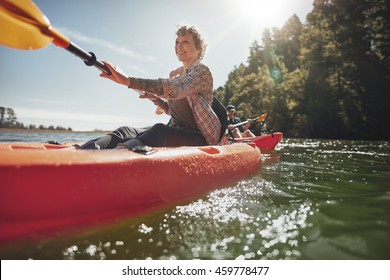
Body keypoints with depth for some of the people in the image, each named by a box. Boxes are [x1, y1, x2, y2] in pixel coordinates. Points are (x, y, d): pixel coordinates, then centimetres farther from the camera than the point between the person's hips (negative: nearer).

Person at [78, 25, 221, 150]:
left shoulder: (202, 71, -6)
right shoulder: (174, 74, 19)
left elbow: (175, 89, -28)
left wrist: (128, 80, -34)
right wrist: (155, 98, 7)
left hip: (198, 138, -6)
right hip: (174, 133, 6)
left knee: (159, 130, -38)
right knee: (126, 132, -17)